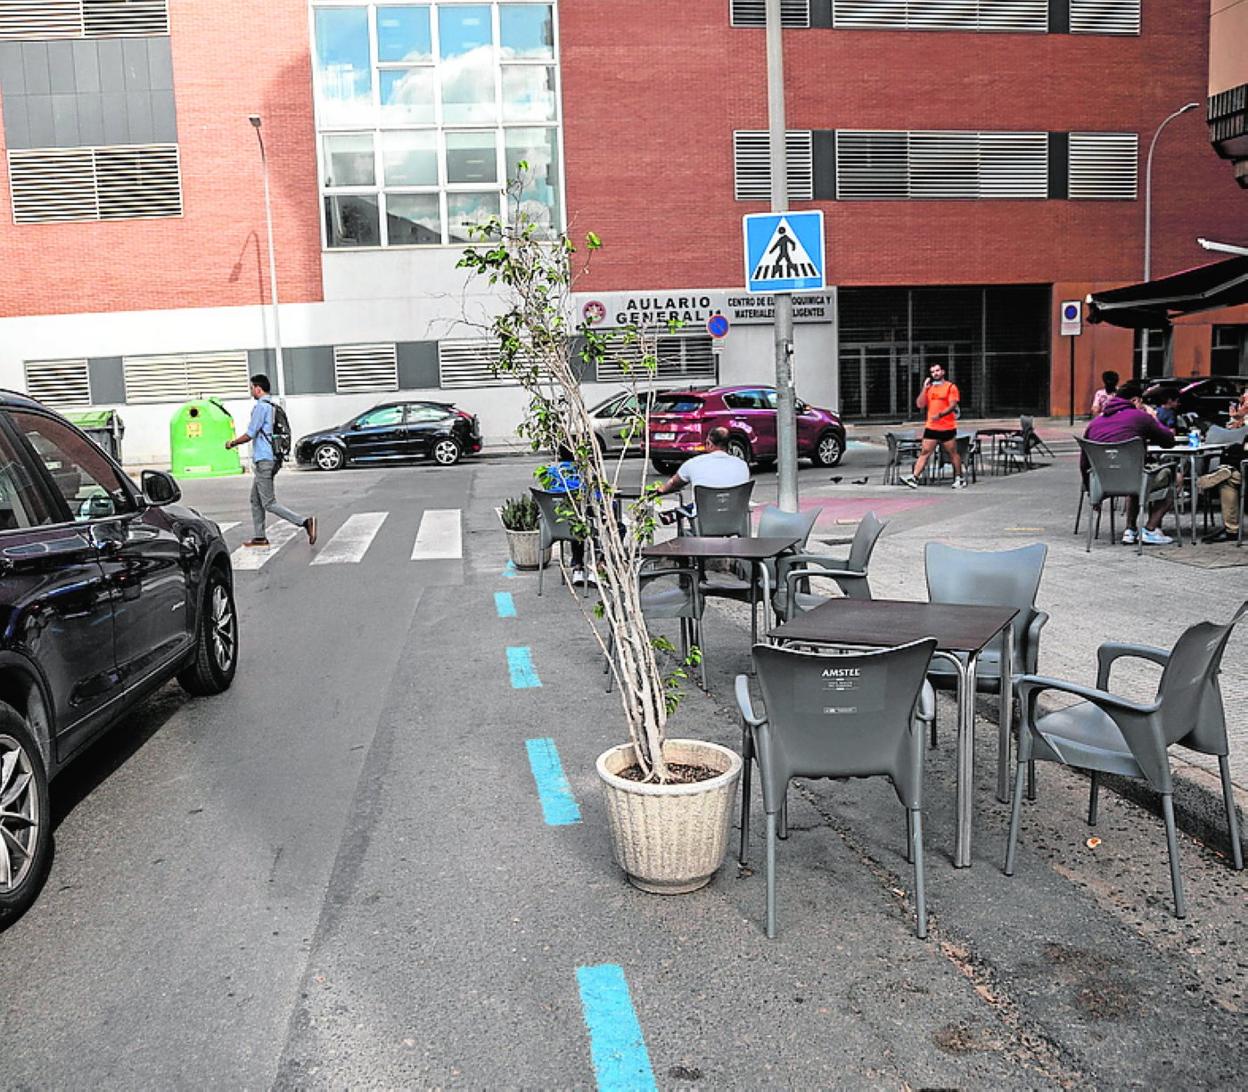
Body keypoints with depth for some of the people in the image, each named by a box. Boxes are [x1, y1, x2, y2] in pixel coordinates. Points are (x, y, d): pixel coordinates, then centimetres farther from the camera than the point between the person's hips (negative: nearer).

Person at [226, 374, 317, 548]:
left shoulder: (261, 407, -14)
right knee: (256, 500, 17)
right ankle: (259, 536, 20)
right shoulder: (274, 407, 13)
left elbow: (250, 434, -15)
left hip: (263, 460, -10)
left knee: (269, 503, -9)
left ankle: (305, 521, -19)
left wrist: (232, 443, 1)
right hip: (271, 459, 10)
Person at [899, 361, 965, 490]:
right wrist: (924, 388, -2)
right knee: (924, 452, -4)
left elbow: (952, 405, -11)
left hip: (947, 428, -4)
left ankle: (959, 478, 18)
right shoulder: (928, 388, 13)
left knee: (952, 453, 6)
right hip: (931, 428, 4)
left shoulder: (950, 387, -1)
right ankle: (914, 478, -11)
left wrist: (940, 414, -26)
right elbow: (920, 404, 5)